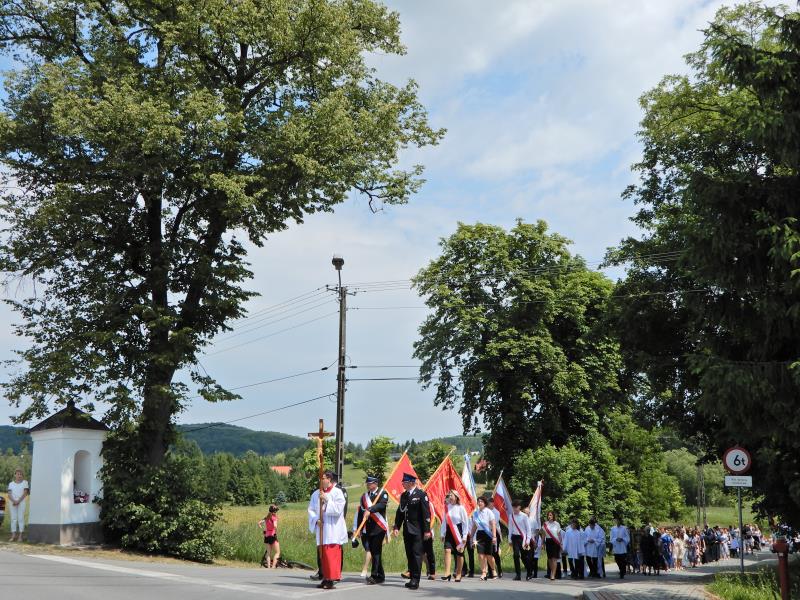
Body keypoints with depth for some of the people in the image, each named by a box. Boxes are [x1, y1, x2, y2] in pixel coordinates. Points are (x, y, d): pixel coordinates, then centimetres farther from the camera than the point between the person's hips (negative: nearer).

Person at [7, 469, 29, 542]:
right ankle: (13, 536, 2)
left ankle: (20, 536, -4)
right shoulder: (11, 484, 11)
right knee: (13, 519, 1)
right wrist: (14, 501, -16)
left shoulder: (25, 482, 5)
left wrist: (18, 501, -14)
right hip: (12, 503, 2)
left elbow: (25, 493, -4)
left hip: (21, 502, -2)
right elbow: (9, 494, 2)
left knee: (21, 518, -5)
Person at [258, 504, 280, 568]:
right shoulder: (274, 517, -11)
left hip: (267, 536, 7)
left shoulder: (267, 517, 9)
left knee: (268, 553, 11)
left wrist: (264, 530, 11)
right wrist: (276, 532, -12)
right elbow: (275, 525, -27)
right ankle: (273, 567, -11)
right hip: (273, 536, -7)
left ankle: (268, 567, 8)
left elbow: (259, 523, 7)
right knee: (277, 552, 0)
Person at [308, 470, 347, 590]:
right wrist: (316, 519, -7)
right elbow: (311, 509, 10)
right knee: (323, 554, 6)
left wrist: (326, 500, -15)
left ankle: (331, 579, -8)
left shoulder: (337, 492, -3)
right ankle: (325, 578, 12)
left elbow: (338, 509, -11)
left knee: (331, 554, -9)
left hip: (333, 529, -5)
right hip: (321, 529, 5)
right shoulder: (316, 494, 11)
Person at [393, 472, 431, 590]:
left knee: (416, 554, -7)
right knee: (409, 555, 8)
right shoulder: (403, 495, 12)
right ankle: (412, 578, 14)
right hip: (407, 530, 7)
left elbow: (426, 513, -10)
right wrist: (396, 527, 4)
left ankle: (416, 579, -6)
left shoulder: (421, 495, -8)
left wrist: (427, 530, -14)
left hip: (417, 530, -7)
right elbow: (400, 512, 14)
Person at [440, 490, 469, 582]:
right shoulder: (447, 507, 4)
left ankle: (458, 574, 19)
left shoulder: (460, 508, -8)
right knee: (447, 550, -15)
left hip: (458, 532, -3)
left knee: (459, 554, 5)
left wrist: (464, 536, -9)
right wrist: (443, 534, 7)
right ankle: (447, 573, -20)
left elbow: (466, 523, -6)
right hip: (449, 532, 3)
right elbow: (444, 521, 11)